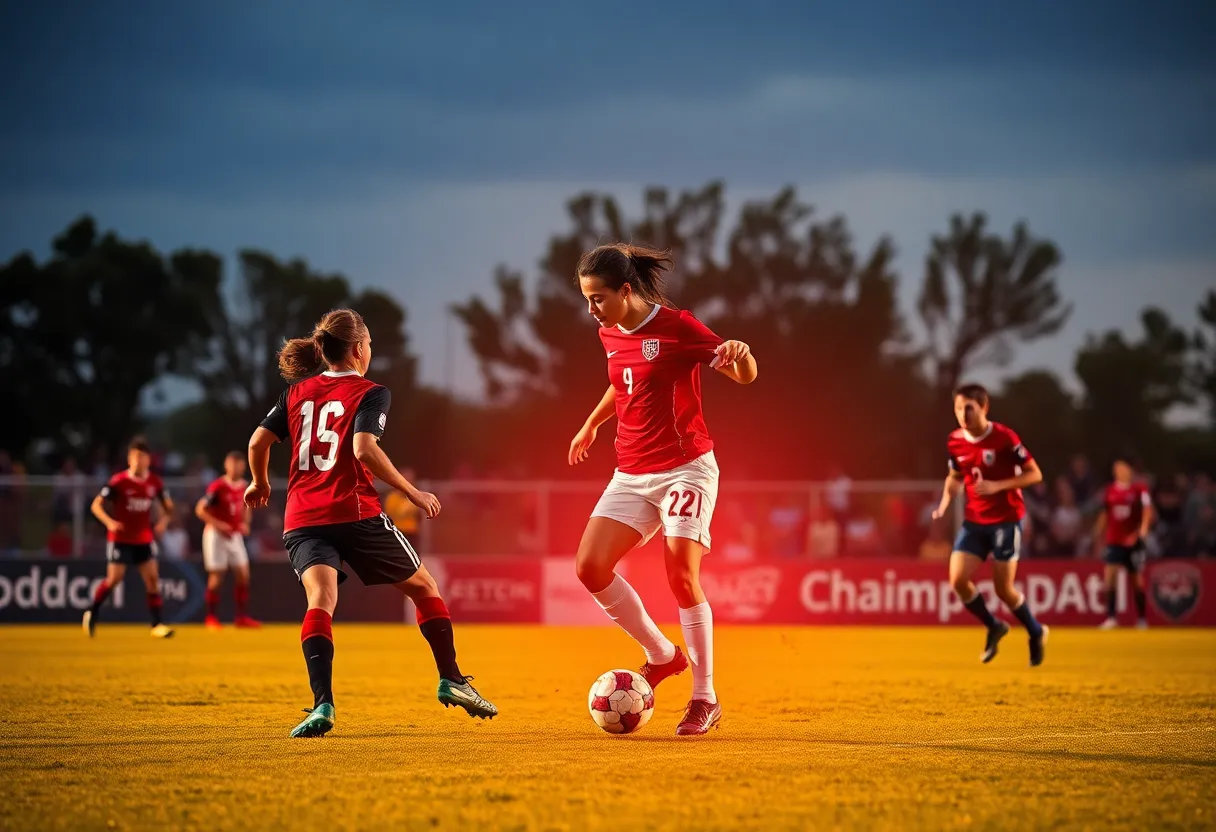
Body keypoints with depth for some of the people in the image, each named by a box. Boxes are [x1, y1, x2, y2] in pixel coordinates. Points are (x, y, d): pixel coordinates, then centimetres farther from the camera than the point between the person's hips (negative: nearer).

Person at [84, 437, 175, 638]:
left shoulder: (155, 482, -1)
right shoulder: (119, 482, -12)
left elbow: (168, 506, 12)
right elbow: (96, 505, -12)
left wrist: (163, 520, -9)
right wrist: (109, 522, -28)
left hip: (144, 539, 3)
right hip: (120, 538, -3)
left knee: (152, 578, -5)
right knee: (114, 578, -7)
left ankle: (157, 625, -1)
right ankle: (92, 614, 16)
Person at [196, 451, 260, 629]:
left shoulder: (244, 486, 5)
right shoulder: (218, 486, -14)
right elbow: (200, 510, -14)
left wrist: (245, 524, 5)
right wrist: (218, 524, -23)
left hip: (235, 535, 6)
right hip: (216, 535, -6)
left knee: (243, 575, 2)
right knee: (216, 576, -5)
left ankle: (241, 617, 10)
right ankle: (211, 618, 4)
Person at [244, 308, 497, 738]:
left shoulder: (297, 392, 15)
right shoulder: (370, 393, 0)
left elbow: (258, 442, 10)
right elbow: (364, 449, -16)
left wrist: (261, 484, 29)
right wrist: (412, 492, -9)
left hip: (302, 520, 3)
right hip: (355, 513, -3)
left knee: (320, 600, -14)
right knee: (424, 587, 18)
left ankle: (322, 703, -36)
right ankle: (451, 681, 18)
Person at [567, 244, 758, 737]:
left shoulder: (676, 327, -12)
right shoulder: (609, 335, 8)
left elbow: (745, 376, -11)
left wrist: (740, 354, -33)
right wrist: (590, 426, 39)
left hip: (685, 469, -7)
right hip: (631, 475, 7)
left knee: (681, 578, -16)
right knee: (590, 567, -9)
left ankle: (705, 699, -3)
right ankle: (662, 655, 10)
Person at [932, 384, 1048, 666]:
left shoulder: (1004, 438, -15)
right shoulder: (955, 442, 0)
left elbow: (1035, 474, -11)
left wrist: (997, 486, -23)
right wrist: (944, 503, -1)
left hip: (1006, 520, -5)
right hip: (974, 521, 5)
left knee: (1003, 588, -5)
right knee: (958, 579, -10)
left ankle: (1036, 633, 23)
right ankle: (994, 627, 14)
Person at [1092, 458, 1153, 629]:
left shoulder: (1140, 489, -3)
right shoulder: (1110, 490, 9)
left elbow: (1147, 512, -9)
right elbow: (1105, 515, 16)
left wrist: (1142, 531, -23)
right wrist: (1098, 535, 13)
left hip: (1133, 541, -3)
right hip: (1114, 540, 3)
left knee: (1138, 578, 6)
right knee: (1110, 574, -13)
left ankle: (1141, 618, 17)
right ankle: (1110, 617, -14)